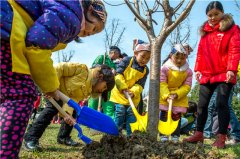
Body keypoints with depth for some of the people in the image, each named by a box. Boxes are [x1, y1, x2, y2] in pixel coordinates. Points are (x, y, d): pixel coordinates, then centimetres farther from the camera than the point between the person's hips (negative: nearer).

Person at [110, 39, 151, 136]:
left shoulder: (145, 70, 0)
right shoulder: (126, 61, -9)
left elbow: (140, 84, -4)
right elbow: (118, 74, -14)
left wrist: (133, 92, -23)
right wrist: (124, 88, -23)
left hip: (133, 97, 3)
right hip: (119, 94, -3)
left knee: (131, 115, 7)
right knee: (120, 113, -2)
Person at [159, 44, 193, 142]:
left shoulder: (188, 71, -6)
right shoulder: (165, 68, -13)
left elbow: (187, 86, -7)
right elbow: (162, 84, -15)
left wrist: (176, 94, -20)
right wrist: (167, 96, -25)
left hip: (179, 97, 1)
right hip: (165, 96, -1)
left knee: (177, 116, 6)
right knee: (164, 115, 2)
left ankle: (175, 136, 15)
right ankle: (164, 134, 11)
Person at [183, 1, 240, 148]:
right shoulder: (205, 30, 16)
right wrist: (198, 69, 9)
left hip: (224, 74, -5)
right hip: (207, 74, 6)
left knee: (221, 103, -8)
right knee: (202, 104, 6)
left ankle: (221, 137, 1)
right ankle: (199, 134, 16)